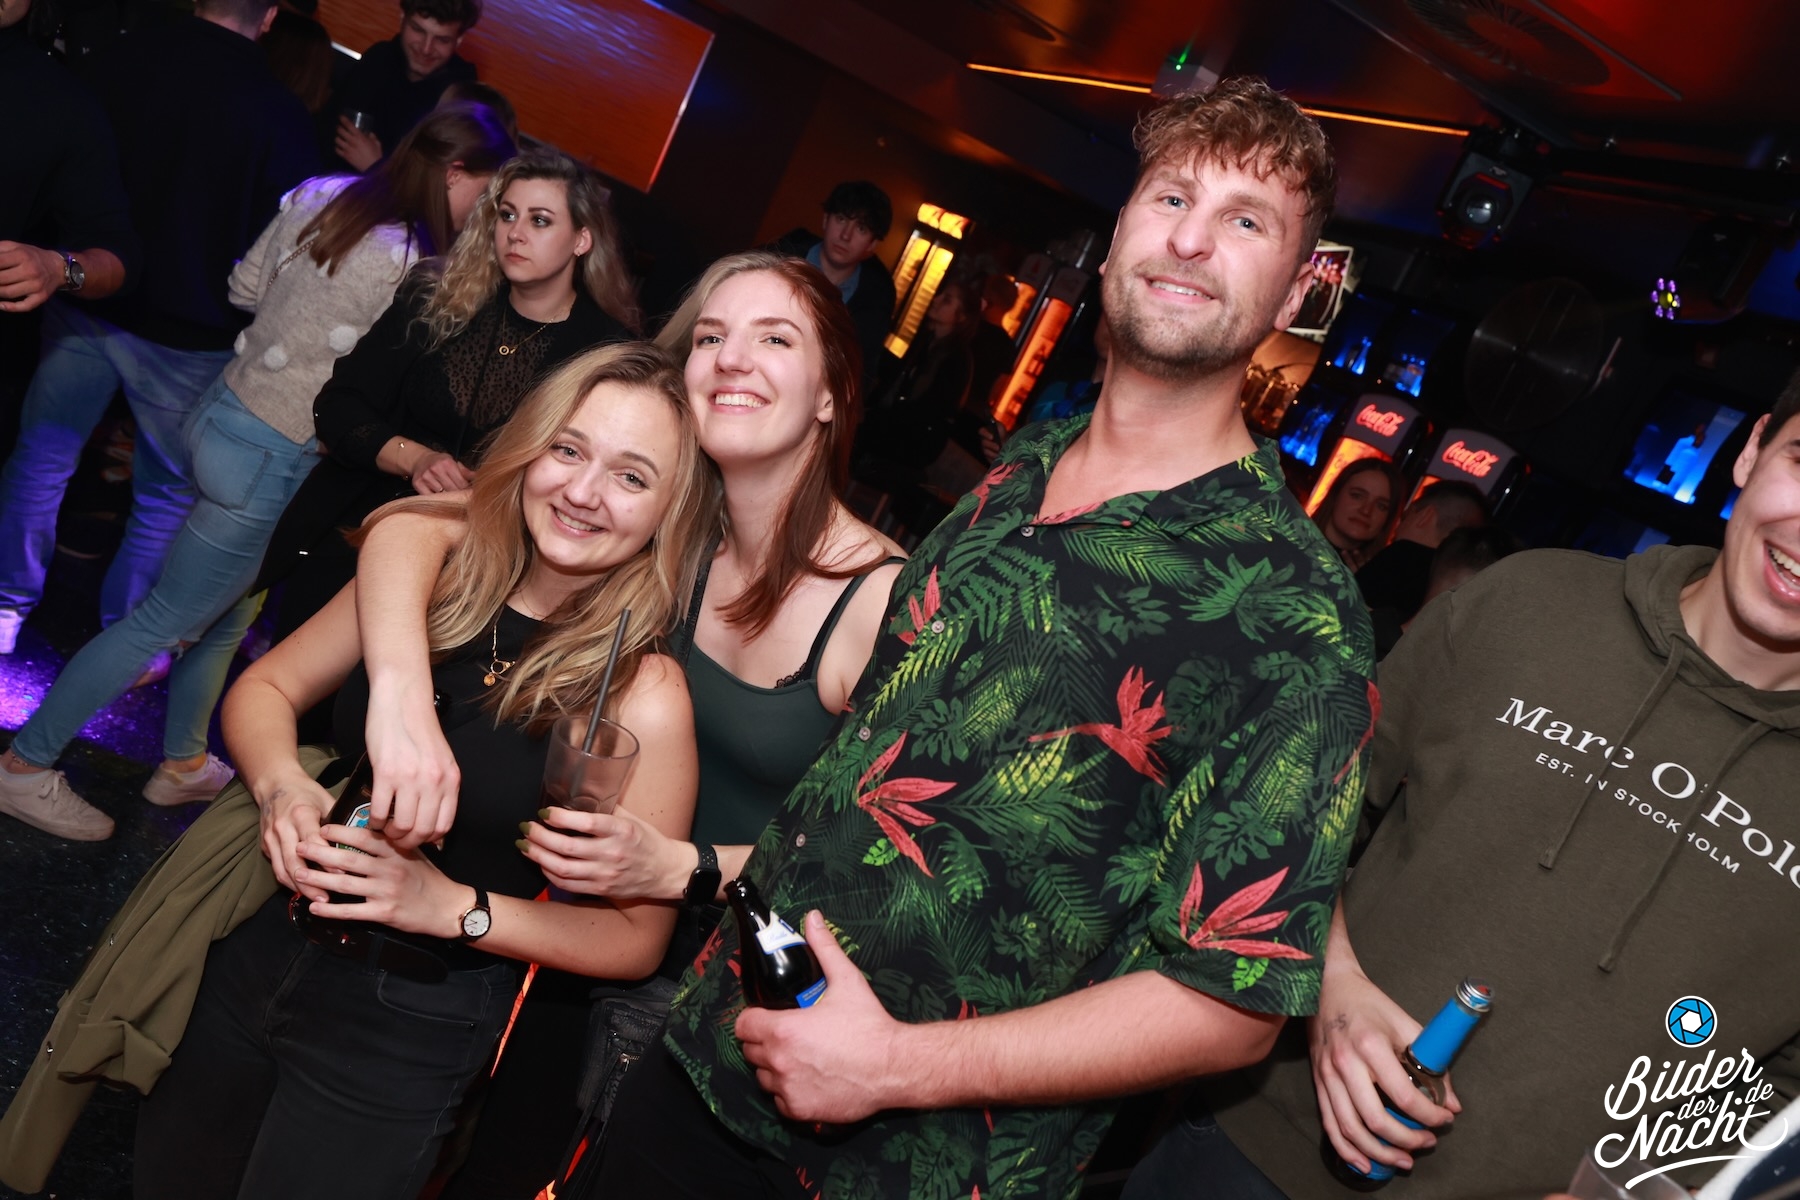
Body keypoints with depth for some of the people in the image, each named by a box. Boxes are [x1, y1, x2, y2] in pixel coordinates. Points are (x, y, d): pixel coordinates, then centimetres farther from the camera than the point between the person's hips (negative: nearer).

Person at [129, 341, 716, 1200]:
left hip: (413, 1023, -4)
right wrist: (280, 783, -17)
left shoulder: (645, 696, -20)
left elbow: (636, 938, -13)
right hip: (265, 951, 5)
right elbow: (263, 689, 4)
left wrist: (453, 906, -23)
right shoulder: (438, 572, -8)